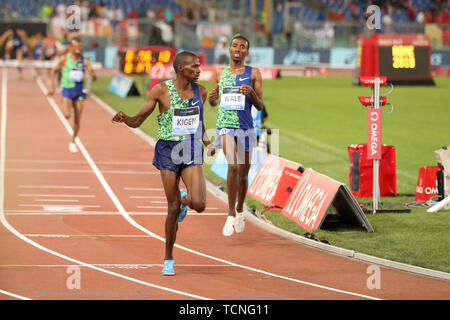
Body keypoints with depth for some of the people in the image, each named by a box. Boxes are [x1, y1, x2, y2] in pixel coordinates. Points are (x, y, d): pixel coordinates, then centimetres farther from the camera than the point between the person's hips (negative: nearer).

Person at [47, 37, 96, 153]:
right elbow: (53, 71, 8)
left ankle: (72, 142, 21)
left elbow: (94, 77, -5)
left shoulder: (85, 61, 0)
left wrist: (92, 74, -29)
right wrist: (52, 86, 1)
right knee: (67, 115, -23)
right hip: (67, 90, -2)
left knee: (77, 119, 4)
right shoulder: (64, 59, -4)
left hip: (79, 91, 2)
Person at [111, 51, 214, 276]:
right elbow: (138, 121, -2)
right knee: (173, 209, -2)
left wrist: (207, 142, 11)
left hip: (192, 151, 3)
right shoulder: (162, 90, -6)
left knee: (198, 204, -16)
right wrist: (124, 119, -23)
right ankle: (168, 260, 15)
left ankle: (184, 199, 24)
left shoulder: (200, 91, 6)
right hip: (168, 151, -3)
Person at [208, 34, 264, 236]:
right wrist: (212, 98, -4)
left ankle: (239, 212, 34)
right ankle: (231, 215, -15)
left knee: (243, 173, 11)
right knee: (233, 167, -20)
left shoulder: (253, 73, 2)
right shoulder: (221, 74, 8)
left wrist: (251, 93, -19)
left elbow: (260, 106, 0)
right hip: (225, 125, -1)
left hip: (245, 127, 1)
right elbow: (215, 103, 19)